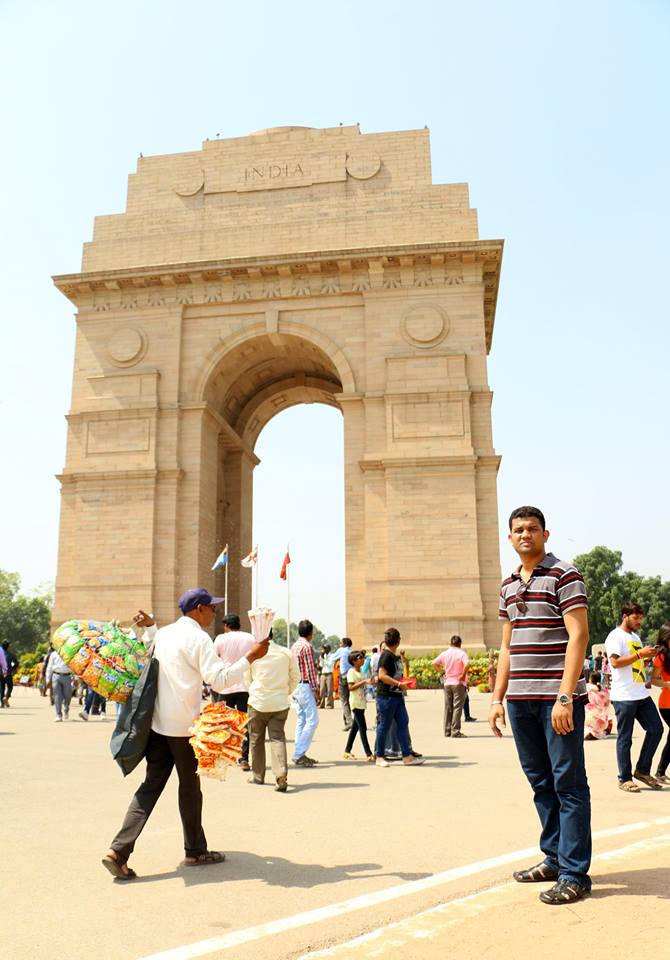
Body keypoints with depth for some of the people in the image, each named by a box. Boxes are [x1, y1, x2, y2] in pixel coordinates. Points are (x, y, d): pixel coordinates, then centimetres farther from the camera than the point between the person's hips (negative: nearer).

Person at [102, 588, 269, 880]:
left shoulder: (163, 634, 11)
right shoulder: (198, 638, -13)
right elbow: (219, 680, -20)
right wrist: (250, 658, -15)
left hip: (157, 723, 7)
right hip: (184, 725, -7)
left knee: (151, 785, 8)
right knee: (189, 785, 9)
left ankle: (119, 850, -1)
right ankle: (195, 851, 23)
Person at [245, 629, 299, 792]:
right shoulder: (286, 653, -1)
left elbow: (246, 679, 9)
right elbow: (295, 677, 7)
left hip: (258, 702, -1)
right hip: (280, 703, 1)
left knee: (256, 739, 14)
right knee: (278, 737, 2)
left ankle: (257, 775, 24)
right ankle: (281, 775, -16)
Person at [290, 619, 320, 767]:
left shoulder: (294, 646, 14)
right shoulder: (307, 646, -13)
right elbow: (310, 669, -15)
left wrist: (293, 689, 20)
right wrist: (315, 688, -10)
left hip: (296, 686, 10)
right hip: (305, 686, -10)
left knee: (301, 720, 12)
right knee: (312, 720, -8)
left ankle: (299, 754, 12)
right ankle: (299, 754, -12)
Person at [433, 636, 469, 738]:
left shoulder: (445, 653, 5)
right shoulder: (462, 653, -8)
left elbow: (434, 663, 9)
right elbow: (466, 664, -26)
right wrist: (463, 675, -14)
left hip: (447, 683, 4)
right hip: (458, 683, -4)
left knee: (447, 708, 10)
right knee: (457, 707, -1)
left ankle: (447, 731, 12)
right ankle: (455, 731, -5)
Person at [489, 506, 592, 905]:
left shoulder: (564, 576, -5)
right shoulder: (509, 586, 14)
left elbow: (578, 636, -12)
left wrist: (565, 697, -18)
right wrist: (498, 699, 14)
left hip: (558, 696, -6)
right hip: (521, 699, 7)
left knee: (568, 783, 1)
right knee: (540, 781, 14)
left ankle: (574, 874, 9)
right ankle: (554, 858, 27)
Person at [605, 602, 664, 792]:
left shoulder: (636, 637, 20)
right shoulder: (615, 636, -7)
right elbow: (615, 662, -19)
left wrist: (647, 658, 11)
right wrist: (640, 654, -20)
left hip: (642, 694, 8)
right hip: (624, 696, -8)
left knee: (656, 729, 6)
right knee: (625, 738, 0)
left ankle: (642, 770, 19)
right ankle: (625, 779, 9)